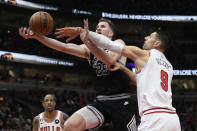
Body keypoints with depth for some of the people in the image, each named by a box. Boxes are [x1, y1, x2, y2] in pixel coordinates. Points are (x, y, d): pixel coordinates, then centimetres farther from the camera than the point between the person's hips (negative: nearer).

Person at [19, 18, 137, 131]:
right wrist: (37, 36, -12)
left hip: (121, 102, -4)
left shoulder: (118, 44, 2)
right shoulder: (89, 50, 14)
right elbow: (65, 47, 1)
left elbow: (110, 60, -21)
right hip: (101, 102, 4)